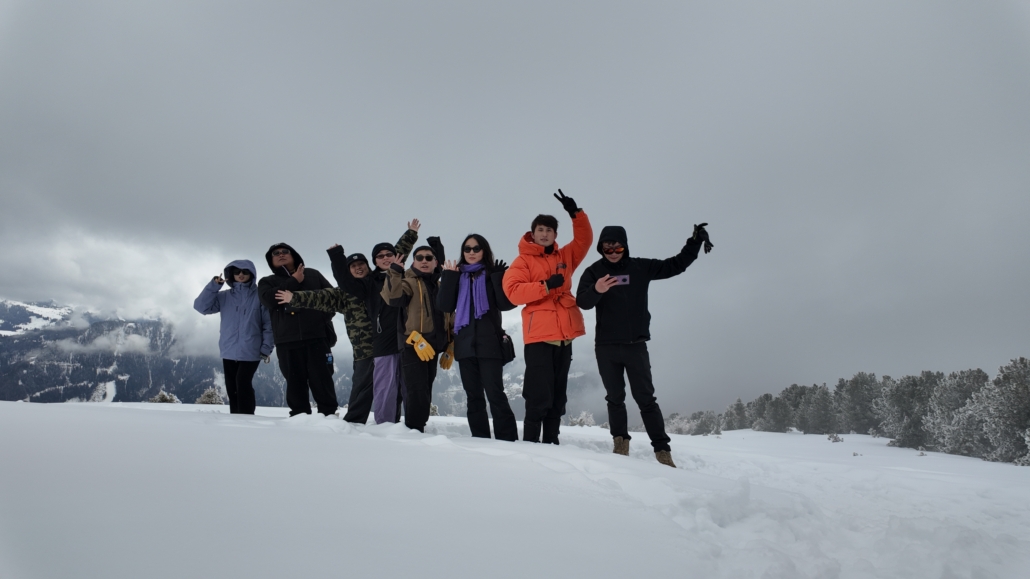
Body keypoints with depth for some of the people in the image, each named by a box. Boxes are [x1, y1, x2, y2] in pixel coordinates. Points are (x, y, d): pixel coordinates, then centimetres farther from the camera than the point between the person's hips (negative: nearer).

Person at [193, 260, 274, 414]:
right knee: (232, 388, 8)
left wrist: (266, 348, -10)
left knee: (243, 383, -16)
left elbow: (269, 323, -3)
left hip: (250, 352, -4)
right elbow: (201, 306, 1)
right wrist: (214, 286, -9)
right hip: (229, 351, 4)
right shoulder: (224, 297, 9)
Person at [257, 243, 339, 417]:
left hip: (317, 337, -1)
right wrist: (294, 281, -3)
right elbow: (269, 299, -6)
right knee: (295, 382, 3)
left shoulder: (312, 274, 18)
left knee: (322, 379, -4)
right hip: (287, 341, 1)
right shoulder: (267, 282, 17)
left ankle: (329, 414, 1)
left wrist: (324, 316, -4)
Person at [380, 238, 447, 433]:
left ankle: (419, 427, 24)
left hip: (431, 346, 7)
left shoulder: (439, 285, 18)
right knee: (417, 391, -11)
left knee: (425, 392, 13)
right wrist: (395, 272, -28)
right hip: (413, 345, -7)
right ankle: (414, 430, -4)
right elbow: (394, 299, -22)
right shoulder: (408, 281, -3)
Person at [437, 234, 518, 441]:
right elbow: (444, 306, 0)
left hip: (489, 343, -4)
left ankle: (507, 441, -6)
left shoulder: (493, 275, 4)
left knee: (495, 394, -9)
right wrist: (449, 276, -4)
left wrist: (499, 276, -15)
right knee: (473, 396, 7)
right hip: (465, 344, 4)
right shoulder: (456, 276, 13)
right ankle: (480, 439, 13)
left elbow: (507, 304, -9)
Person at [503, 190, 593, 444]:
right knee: (539, 396, -7)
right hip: (539, 336, -5)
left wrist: (576, 213, 6)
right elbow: (513, 291, -12)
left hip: (564, 336, 6)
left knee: (558, 397, 10)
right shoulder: (523, 261, 0)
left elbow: (584, 239, 19)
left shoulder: (565, 257, 15)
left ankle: (551, 442, 19)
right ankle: (530, 442, 3)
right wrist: (546, 285, -19)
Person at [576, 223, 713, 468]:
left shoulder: (640, 267, 2)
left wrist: (695, 243, -3)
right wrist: (596, 291, -37)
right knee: (615, 397, 9)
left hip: (636, 345, 0)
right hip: (606, 347, 0)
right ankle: (621, 442, 20)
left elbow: (675, 265, 7)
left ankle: (662, 450, 3)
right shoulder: (594, 271, -2)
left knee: (645, 397, 1)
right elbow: (582, 301, -16)